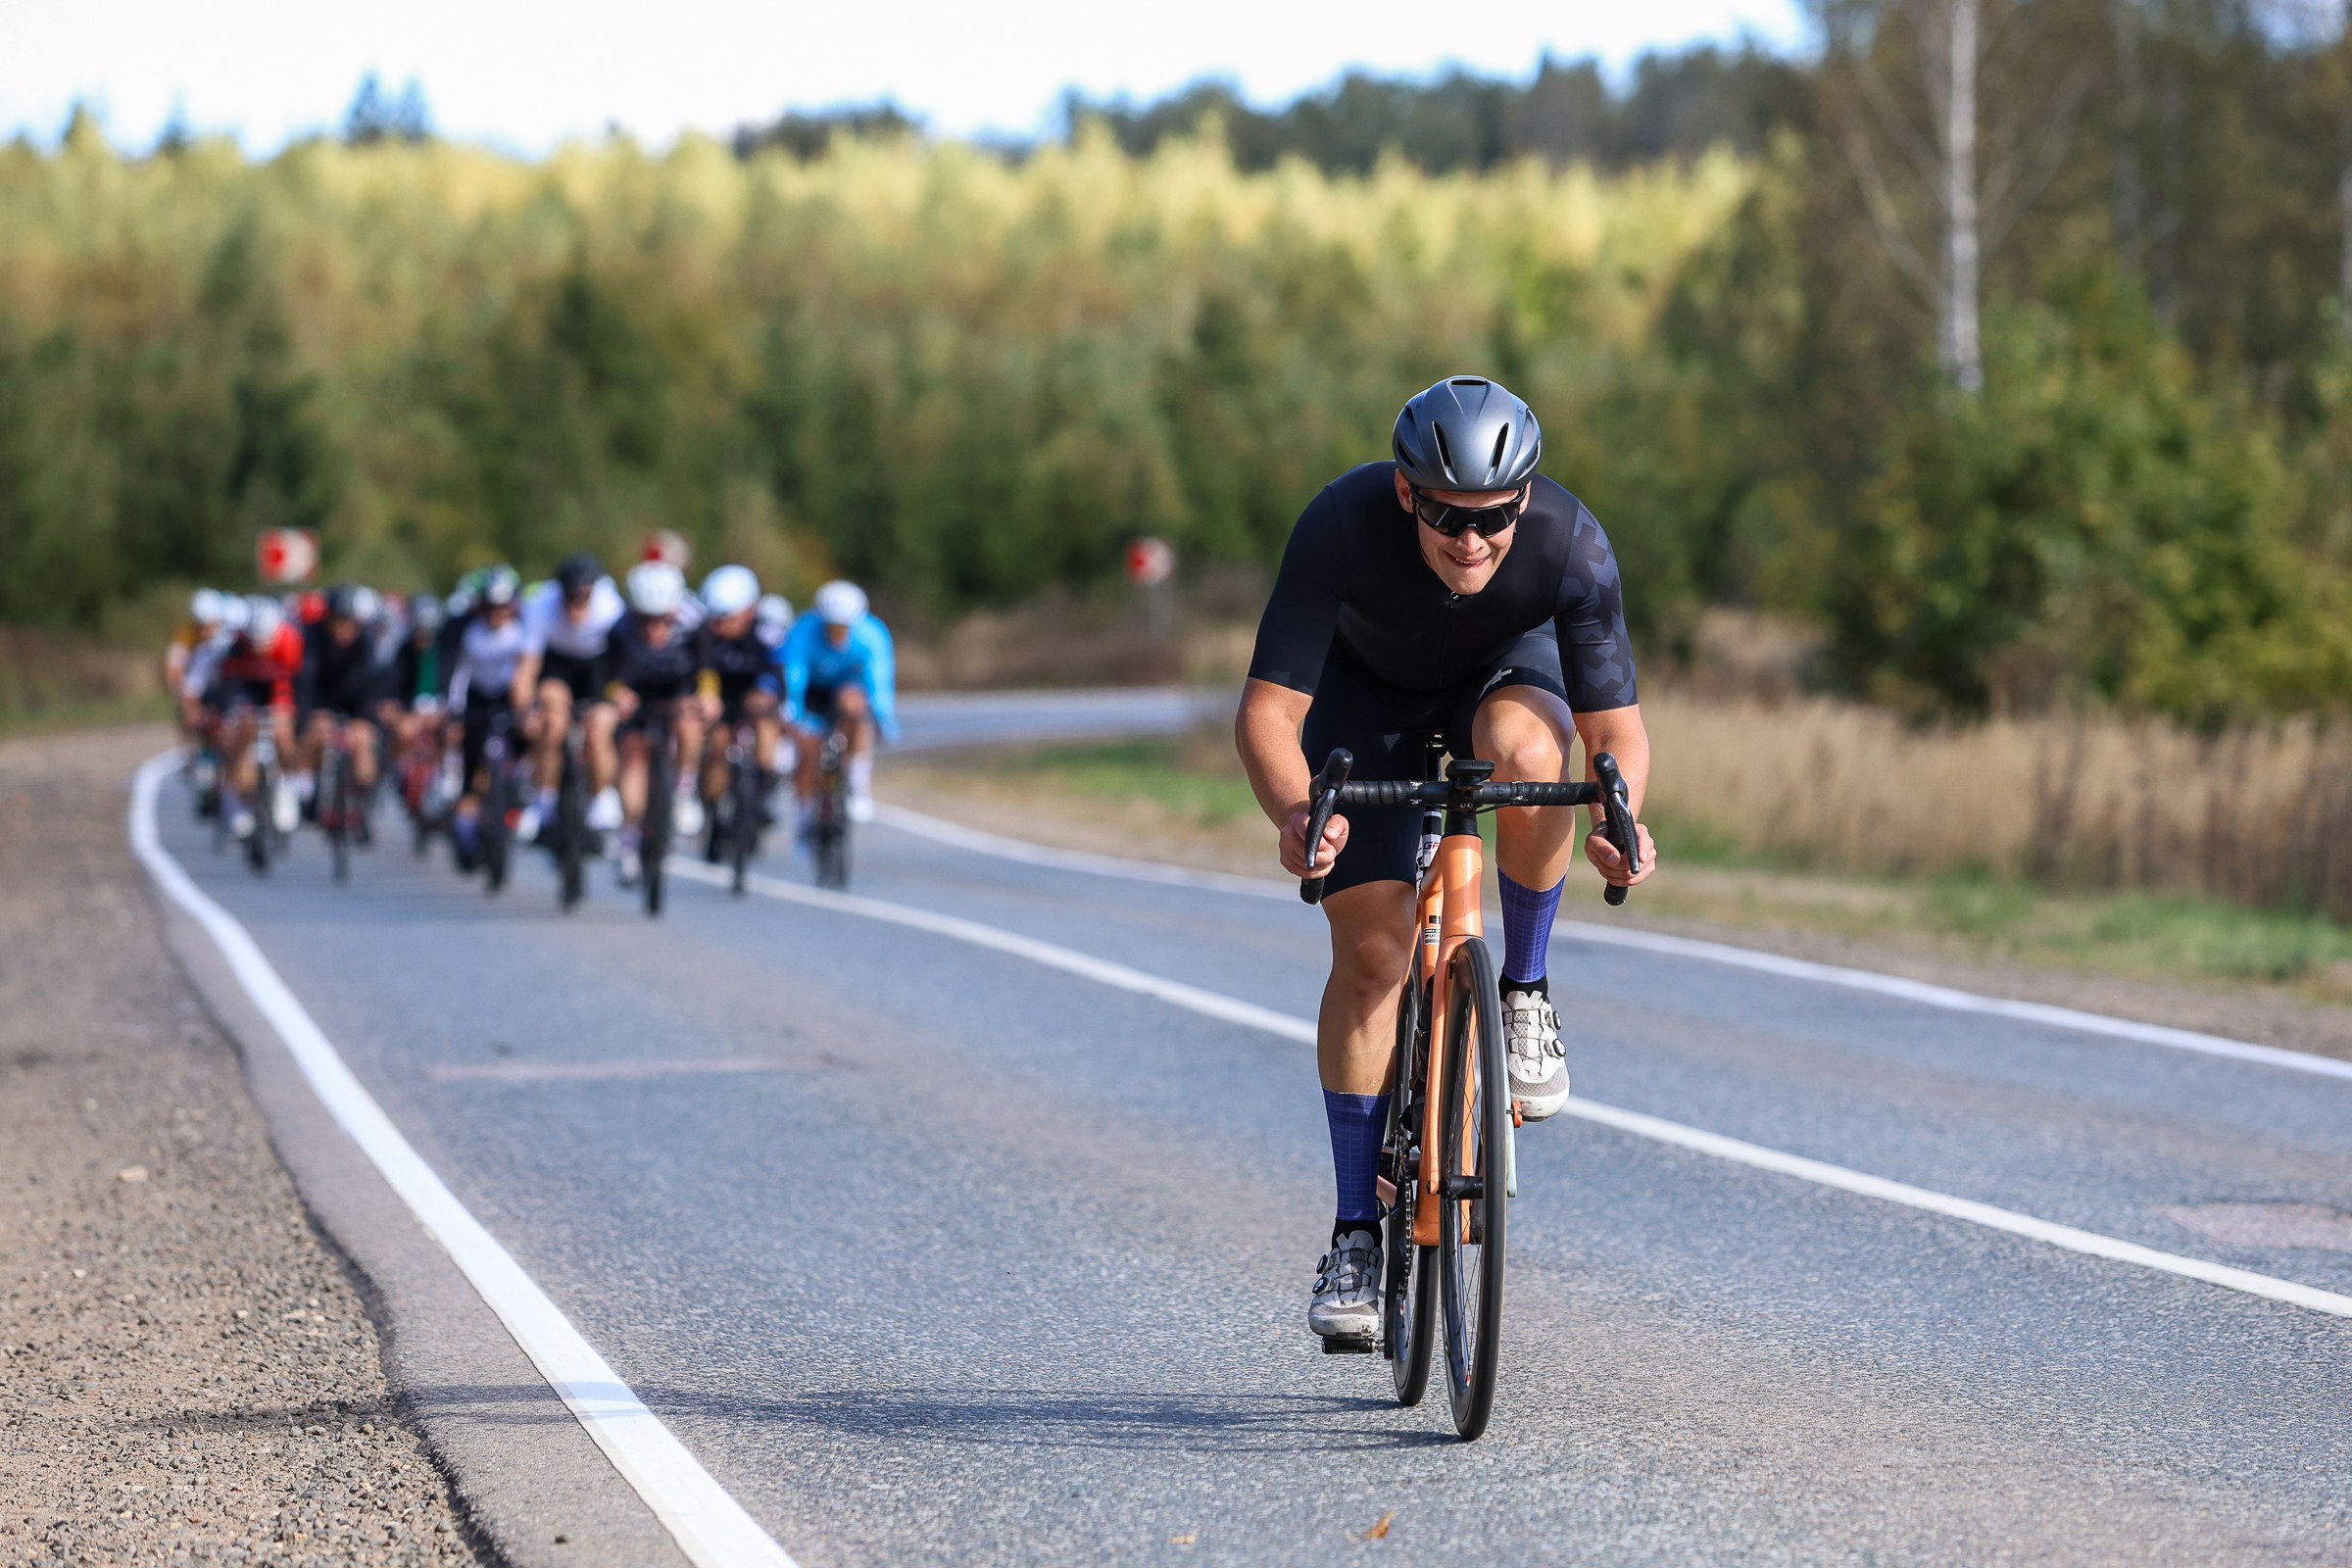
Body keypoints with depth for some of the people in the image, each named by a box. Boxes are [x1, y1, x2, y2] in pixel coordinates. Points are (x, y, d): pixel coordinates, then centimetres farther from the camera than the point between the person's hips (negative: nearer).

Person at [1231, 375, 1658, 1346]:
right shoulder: (1341, 526, -37)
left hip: (1506, 669, 0)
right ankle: (1357, 1233, -1)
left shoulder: (1571, 546, -34)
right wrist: (1294, 811, -57)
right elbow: (1267, 711, -37)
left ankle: (1524, 992, -13)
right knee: (1371, 948, -11)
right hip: (1369, 691, 0)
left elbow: (1615, 726, -28)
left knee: (1523, 747, -37)